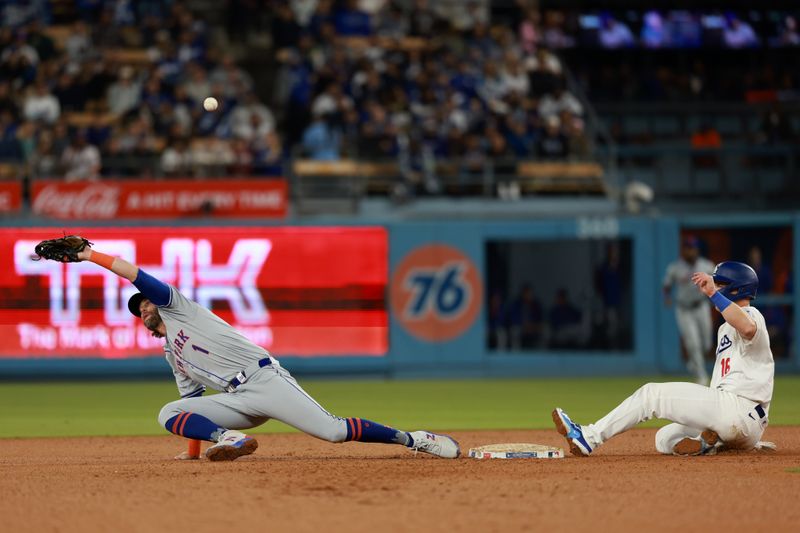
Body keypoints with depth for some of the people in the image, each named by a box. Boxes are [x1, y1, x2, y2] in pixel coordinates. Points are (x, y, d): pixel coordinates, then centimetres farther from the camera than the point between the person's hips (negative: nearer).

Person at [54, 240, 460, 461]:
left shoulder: (177, 307, 12)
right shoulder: (172, 355, 30)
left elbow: (137, 275, 2)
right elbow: (193, 400, 29)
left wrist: (91, 255, 4)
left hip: (263, 377, -7)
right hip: (235, 401, 7)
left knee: (332, 430, -20)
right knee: (169, 415, -14)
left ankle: (413, 439, -14)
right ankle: (228, 439, -34)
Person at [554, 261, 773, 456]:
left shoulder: (750, 314, -4)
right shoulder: (725, 329, 31)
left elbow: (748, 327, -32)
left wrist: (713, 293, -33)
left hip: (739, 408, -11)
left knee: (651, 394, -9)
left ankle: (590, 437, -12)